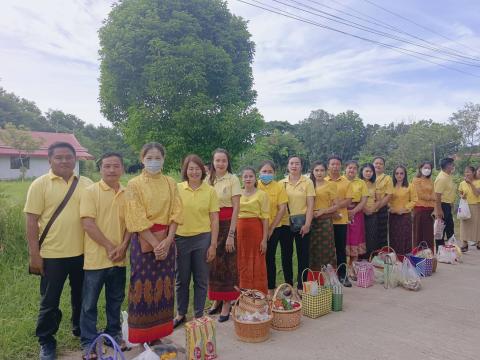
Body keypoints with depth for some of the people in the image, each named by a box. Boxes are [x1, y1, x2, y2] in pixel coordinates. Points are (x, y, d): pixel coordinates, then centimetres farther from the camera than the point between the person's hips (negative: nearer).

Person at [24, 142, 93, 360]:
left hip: (82, 253, 3)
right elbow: (31, 221, -6)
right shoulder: (40, 184, -4)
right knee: (49, 301, 11)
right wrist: (34, 254, -9)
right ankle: (46, 341, 30)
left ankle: (80, 330, 39)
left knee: (82, 297, 17)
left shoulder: (87, 184, 3)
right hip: (52, 255, -3)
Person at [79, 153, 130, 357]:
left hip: (119, 258, 4)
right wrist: (109, 247, -13)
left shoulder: (127, 194, 5)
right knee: (89, 303, 8)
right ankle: (89, 342, 23)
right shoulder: (91, 191, -7)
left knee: (115, 300, 17)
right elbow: (87, 224, -13)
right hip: (96, 258, -4)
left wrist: (123, 247, -9)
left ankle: (113, 334, 34)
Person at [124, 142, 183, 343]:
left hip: (167, 241, 3)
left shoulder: (171, 184, 7)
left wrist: (167, 240, -12)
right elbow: (137, 219, -9)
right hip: (144, 241, -3)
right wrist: (154, 244, -15)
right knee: (143, 286, 1)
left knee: (163, 287, 7)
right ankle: (142, 337, 15)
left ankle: (158, 334, 21)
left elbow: (176, 213, 1)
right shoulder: (134, 184, -3)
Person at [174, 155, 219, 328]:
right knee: (181, 279, 14)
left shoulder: (210, 191, -3)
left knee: (201, 280, 10)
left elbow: (214, 220, -2)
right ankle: (181, 314, 33)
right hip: (181, 238, 1)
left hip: (202, 238, -1)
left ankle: (199, 315, 27)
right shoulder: (177, 189, -1)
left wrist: (213, 245, -5)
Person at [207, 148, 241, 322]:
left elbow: (236, 207, -9)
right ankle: (216, 299, 26)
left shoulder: (233, 179, -7)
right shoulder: (208, 179, 6)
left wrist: (231, 234, -12)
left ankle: (227, 304, 15)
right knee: (214, 262, 10)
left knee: (227, 263, 2)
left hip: (227, 223, -4)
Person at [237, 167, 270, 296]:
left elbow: (265, 217, -4)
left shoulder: (261, 194, -1)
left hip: (255, 230, -3)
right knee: (242, 264, 8)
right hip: (240, 231, 4)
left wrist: (264, 239, -10)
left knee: (257, 264, 1)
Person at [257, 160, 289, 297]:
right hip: (262, 227, 2)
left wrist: (271, 228, -12)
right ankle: (270, 288, 23)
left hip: (280, 225, -2)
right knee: (268, 257, 9)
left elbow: (282, 209, -9)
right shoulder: (255, 186, -2)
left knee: (285, 256, 5)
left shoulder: (279, 187, -7)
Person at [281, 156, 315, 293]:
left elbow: (310, 205, -4)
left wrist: (307, 224, -11)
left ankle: (301, 285, 16)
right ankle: (288, 284, 23)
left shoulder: (307, 182, -1)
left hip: (302, 223, -2)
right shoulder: (282, 183, 5)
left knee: (303, 254, 4)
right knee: (287, 254, 9)